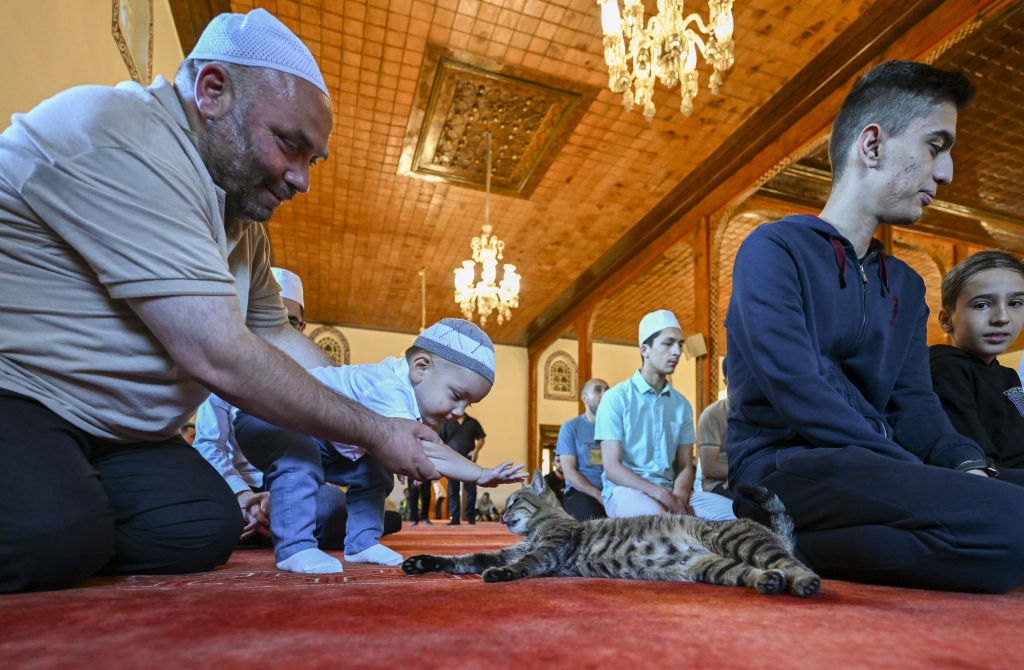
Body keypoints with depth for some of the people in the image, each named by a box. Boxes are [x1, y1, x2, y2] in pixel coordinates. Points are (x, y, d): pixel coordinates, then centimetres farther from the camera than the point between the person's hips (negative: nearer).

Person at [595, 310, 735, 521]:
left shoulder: (682, 404, 11)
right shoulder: (616, 398, -5)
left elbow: (685, 466, 10)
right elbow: (612, 468, -10)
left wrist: (679, 494, -13)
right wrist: (663, 495, -21)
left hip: (669, 490, 5)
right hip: (626, 489, -5)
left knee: (734, 512, -17)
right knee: (656, 515, -38)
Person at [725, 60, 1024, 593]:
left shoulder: (906, 287, 21)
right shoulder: (773, 250, -4)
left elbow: (913, 405, 10)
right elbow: (800, 395, -16)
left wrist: (967, 464, -11)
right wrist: (930, 483, -17)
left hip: (876, 475, 8)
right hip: (783, 470, -7)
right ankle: (783, 546, -13)